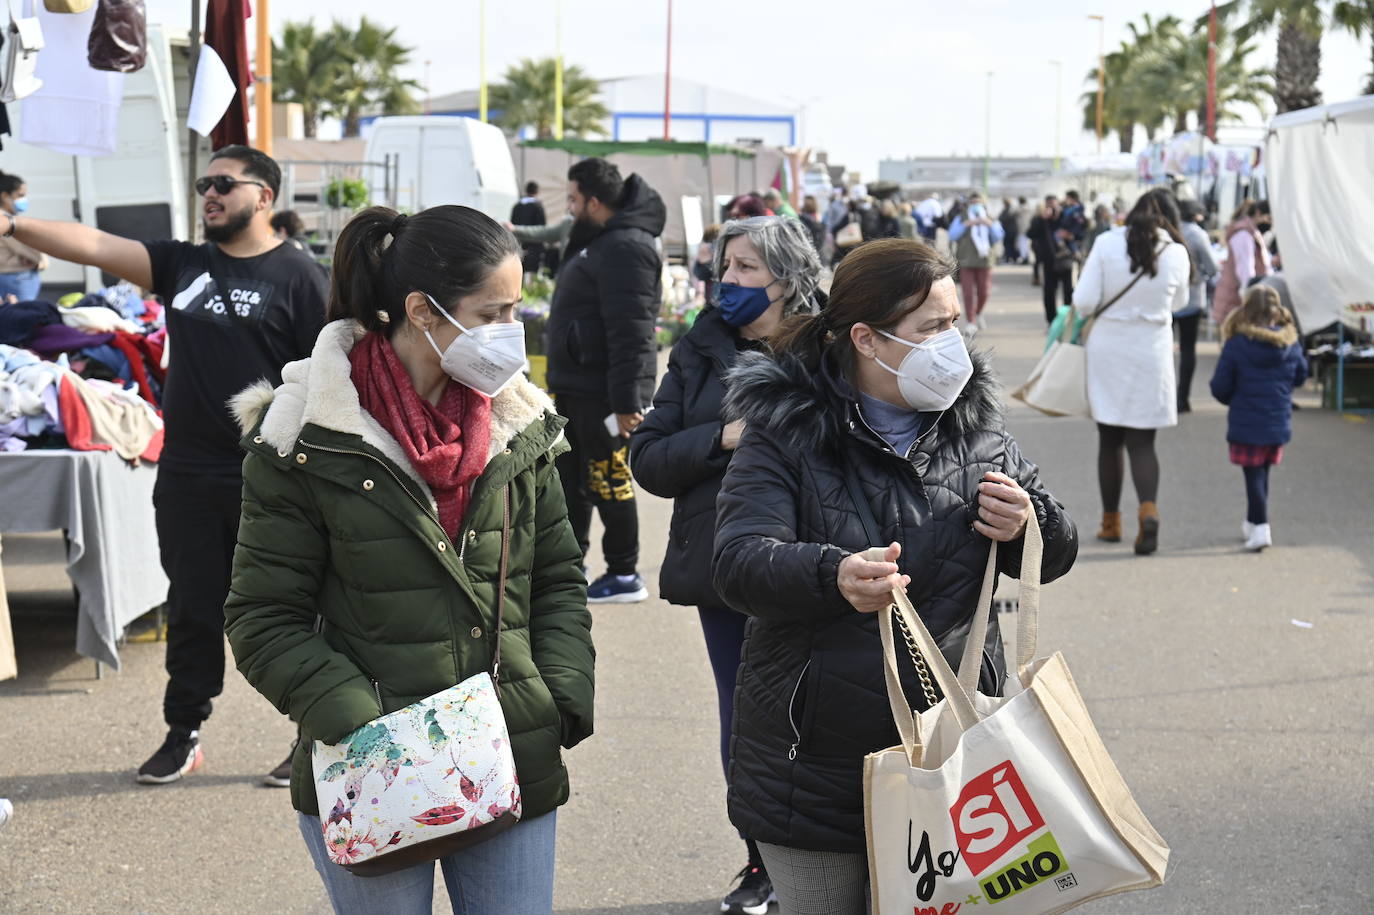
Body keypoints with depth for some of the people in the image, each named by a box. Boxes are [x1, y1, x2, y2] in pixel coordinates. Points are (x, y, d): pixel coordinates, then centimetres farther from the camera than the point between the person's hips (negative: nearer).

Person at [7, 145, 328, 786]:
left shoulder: (297, 277, -5)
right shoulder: (182, 264, 10)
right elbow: (94, 246, 1)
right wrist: (15, 224, -12)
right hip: (188, 478, 5)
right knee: (193, 611, 14)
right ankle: (183, 736, 26)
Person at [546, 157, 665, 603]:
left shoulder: (625, 247, -19)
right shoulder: (597, 241, 17)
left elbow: (630, 332, -25)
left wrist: (625, 400, -27)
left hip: (604, 393, -11)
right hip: (577, 386, 11)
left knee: (608, 482, -3)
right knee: (569, 476, 17)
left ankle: (624, 576, 6)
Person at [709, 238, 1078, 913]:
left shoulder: (973, 425, 5)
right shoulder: (785, 433, -8)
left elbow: (1055, 553, 11)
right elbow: (739, 563, -21)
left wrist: (1028, 527, -13)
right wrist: (834, 575, -41)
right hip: (817, 759, -3)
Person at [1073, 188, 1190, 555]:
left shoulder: (1107, 243, -9)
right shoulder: (1177, 253, -5)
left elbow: (1084, 300, -11)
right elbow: (1178, 302, 11)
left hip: (1107, 349, 0)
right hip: (1151, 353, 0)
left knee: (1109, 440, 12)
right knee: (1141, 441, 6)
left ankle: (1111, 521, 20)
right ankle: (1148, 508, -18)